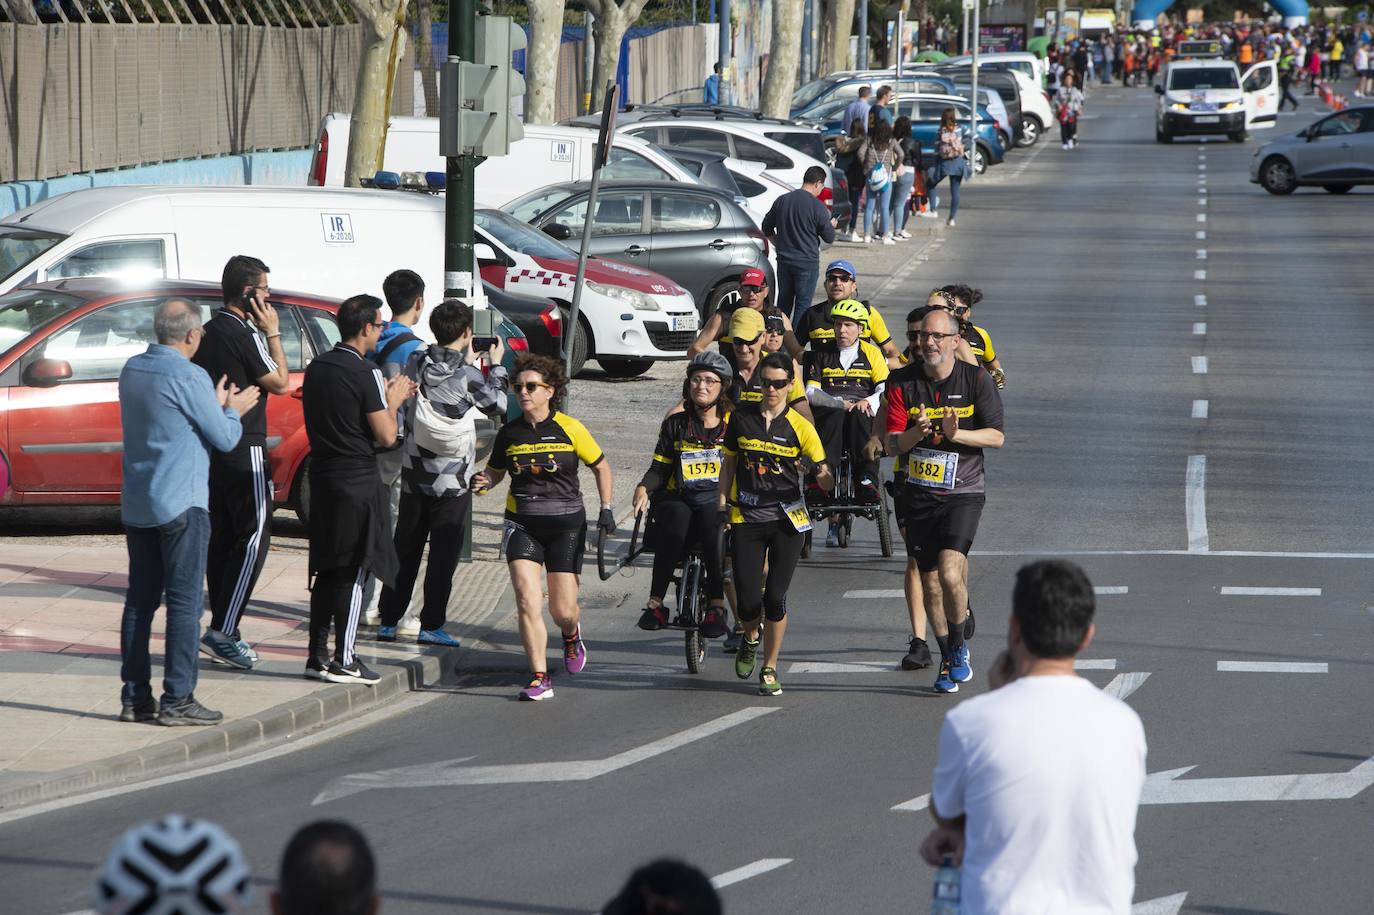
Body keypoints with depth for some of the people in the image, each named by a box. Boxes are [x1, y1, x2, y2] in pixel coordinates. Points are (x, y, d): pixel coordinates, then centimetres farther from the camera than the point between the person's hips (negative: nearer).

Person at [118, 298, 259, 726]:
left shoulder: (132, 370, 8)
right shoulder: (188, 377, -16)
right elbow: (225, 438, -9)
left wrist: (216, 405, 21)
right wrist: (233, 411, 11)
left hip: (136, 506, 8)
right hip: (181, 505, -8)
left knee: (140, 599, 11)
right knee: (184, 602, -3)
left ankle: (135, 698, 12)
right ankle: (177, 700, -5)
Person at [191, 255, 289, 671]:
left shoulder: (209, 332, 11)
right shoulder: (243, 336, -17)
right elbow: (280, 383, -10)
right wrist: (273, 332, -5)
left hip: (212, 448, 9)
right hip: (244, 451, -9)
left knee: (221, 538, 12)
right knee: (253, 539, -8)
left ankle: (222, 631, 14)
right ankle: (221, 632, -14)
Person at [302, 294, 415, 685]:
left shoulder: (317, 369, 10)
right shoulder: (366, 374, -14)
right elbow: (386, 436, -14)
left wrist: (385, 397, 19)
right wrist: (393, 401, 3)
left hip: (322, 477, 8)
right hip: (358, 482, -8)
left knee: (326, 569, 13)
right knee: (354, 572, -3)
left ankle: (317, 655, 14)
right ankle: (344, 660, -3)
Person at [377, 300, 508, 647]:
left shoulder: (417, 363, -2)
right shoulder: (468, 375, -14)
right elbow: (498, 406, 1)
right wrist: (495, 365, 13)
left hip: (414, 475, 4)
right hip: (453, 480, -4)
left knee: (405, 549, 12)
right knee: (444, 553, 2)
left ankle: (389, 621, 14)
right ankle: (431, 625, 1)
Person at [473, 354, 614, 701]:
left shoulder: (569, 429, -4)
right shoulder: (510, 433, 2)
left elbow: (600, 466, 8)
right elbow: (495, 469, 18)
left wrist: (606, 509, 1)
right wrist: (483, 481, -5)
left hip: (565, 525, -2)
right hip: (522, 525, 2)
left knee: (562, 611, -1)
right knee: (528, 600, -15)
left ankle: (571, 634, 38)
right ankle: (539, 679, -9)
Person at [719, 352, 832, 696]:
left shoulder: (800, 427, -4)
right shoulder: (741, 417, 3)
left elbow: (826, 481, -6)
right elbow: (728, 463, 14)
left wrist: (819, 471, -28)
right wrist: (722, 506, 7)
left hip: (787, 520, -1)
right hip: (746, 519, 1)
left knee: (775, 598, -5)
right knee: (748, 602, -4)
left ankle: (770, 669, 13)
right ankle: (751, 638, 32)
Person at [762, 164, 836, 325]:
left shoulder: (782, 200, 3)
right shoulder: (817, 206, -14)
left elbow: (767, 228, 13)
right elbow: (829, 238, -7)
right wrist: (831, 225, 15)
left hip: (784, 261, 5)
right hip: (807, 263, -5)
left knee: (783, 302, 16)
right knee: (803, 305, 1)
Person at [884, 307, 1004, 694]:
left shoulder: (975, 380, -5)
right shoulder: (903, 384, 0)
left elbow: (997, 436, -6)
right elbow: (893, 444, -3)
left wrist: (955, 433, -22)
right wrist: (917, 432, -25)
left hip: (963, 493, -3)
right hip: (920, 494, 3)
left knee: (950, 574, -20)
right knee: (930, 582, 8)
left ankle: (959, 648, 3)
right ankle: (948, 661, 25)